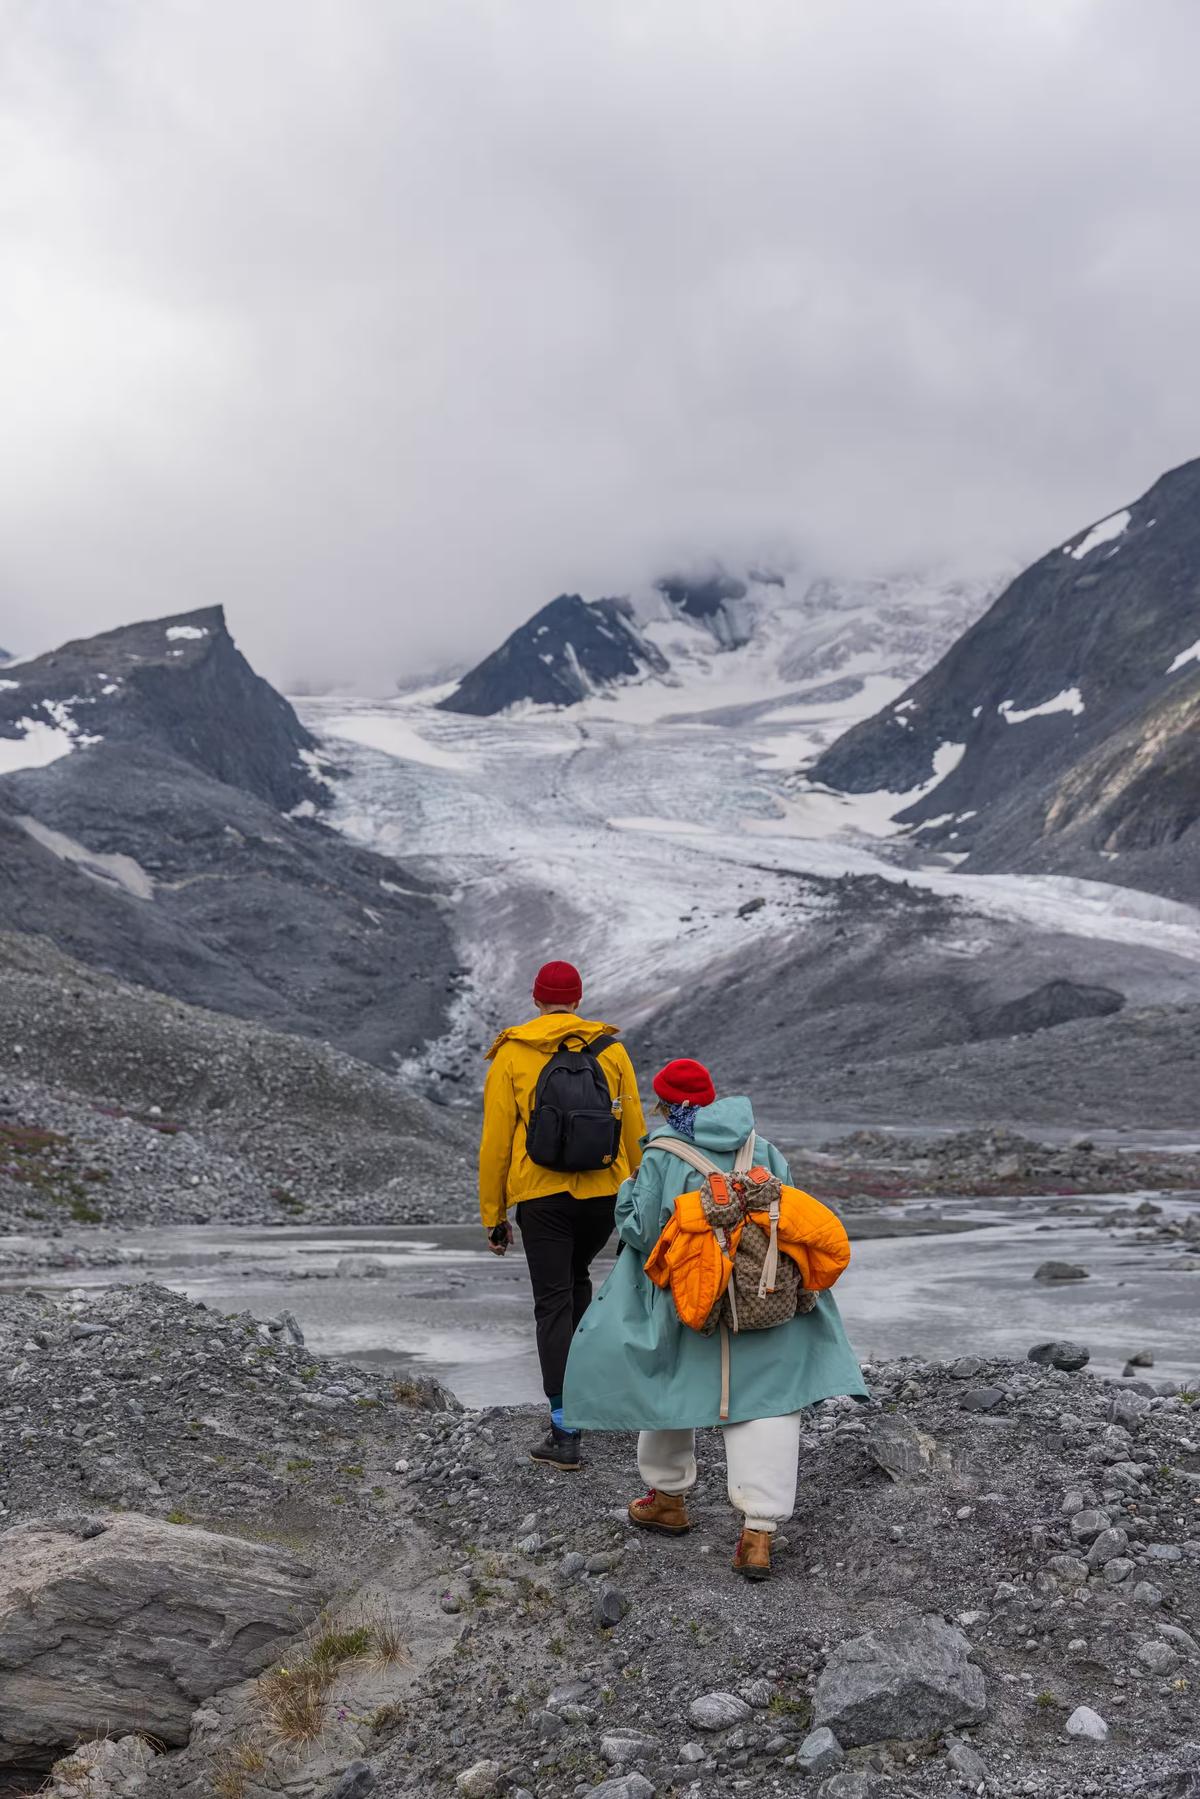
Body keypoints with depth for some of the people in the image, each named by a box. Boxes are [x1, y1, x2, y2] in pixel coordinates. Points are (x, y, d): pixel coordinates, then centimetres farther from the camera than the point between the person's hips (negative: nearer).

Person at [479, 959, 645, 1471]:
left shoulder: (511, 1055, -2)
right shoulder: (611, 1049, 3)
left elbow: (496, 1141, -3)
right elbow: (634, 1131, 4)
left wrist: (493, 1217, 4)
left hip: (541, 1197, -2)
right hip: (604, 1194, 3)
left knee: (554, 1303, 2)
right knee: (577, 1280, 27)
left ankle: (565, 1432, 0)